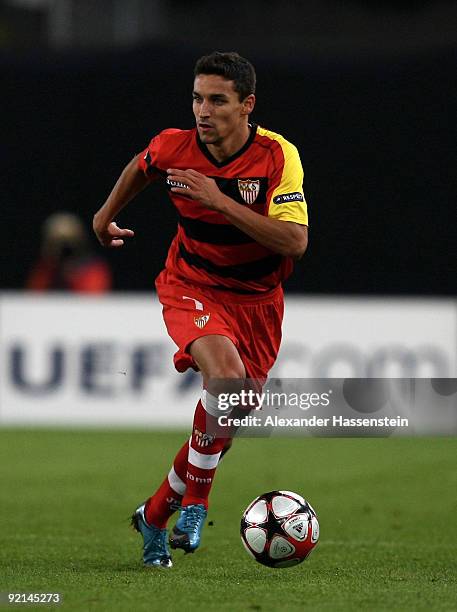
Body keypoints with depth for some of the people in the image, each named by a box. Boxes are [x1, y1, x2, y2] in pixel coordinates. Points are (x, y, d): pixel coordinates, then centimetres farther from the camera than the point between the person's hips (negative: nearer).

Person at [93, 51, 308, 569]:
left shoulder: (278, 156, -19)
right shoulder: (174, 147, -13)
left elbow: (295, 242, -29)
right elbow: (141, 167, 13)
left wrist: (220, 201, -33)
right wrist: (107, 213, 26)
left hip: (256, 298, 2)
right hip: (192, 287, -2)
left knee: (223, 419, 5)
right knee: (226, 374, -30)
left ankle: (156, 513, 27)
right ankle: (195, 502, -14)